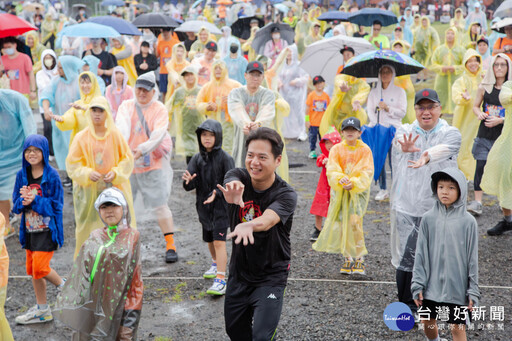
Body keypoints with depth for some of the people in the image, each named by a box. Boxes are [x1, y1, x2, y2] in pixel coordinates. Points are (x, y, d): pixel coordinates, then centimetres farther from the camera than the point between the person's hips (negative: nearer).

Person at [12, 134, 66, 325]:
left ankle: (63, 287, 17)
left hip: (48, 229, -6)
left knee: (40, 267, -13)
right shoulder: (22, 175, 4)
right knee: (32, 269, 11)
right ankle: (42, 311, 24)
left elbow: (56, 205, -11)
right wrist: (23, 200, -16)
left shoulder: (52, 176, -11)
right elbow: (16, 205, 6)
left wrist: (35, 200, -22)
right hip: (30, 229, 6)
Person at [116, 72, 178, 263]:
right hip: (127, 163, 3)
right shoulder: (126, 106, 5)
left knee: (159, 205, -7)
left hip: (153, 164, -3)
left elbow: (159, 134, -16)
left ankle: (170, 245, -1)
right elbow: (122, 126, -14)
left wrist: (142, 150, -32)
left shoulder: (160, 109, -2)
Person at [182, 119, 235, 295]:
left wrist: (217, 193, -29)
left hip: (221, 206, -5)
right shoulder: (197, 159, 2)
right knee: (209, 240, 21)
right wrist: (188, 181, -25)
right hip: (204, 206, 6)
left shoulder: (225, 158, -11)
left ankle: (221, 279, -14)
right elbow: (188, 186, -2)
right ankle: (216, 264, 48)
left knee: (219, 241, -13)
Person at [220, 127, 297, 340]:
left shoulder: (286, 194, -21)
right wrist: (234, 190, -60)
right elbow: (233, 182, -35)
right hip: (239, 272, 5)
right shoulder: (238, 177, -10)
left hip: (271, 277, -4)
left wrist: (248, 226, -64)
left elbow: (267, 220, -41)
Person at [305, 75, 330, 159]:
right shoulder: (311, 95, -4)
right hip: (313, 122, -2)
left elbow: (328, 108, 11)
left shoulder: (326, 95, 4)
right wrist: (307, 120, -5)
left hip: (323, 122, 2)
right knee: (312, 137, 5)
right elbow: (307, 108, -2)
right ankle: (312, 151, 17)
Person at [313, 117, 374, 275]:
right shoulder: (336, 149, 4)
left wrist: (353, 183, -24)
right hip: (340, 191, 3)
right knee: (341, 224, 3)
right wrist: (340, 179, -28)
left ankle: (359, 259, -10)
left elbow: (367, 173, -8)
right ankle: (348, 258, 16)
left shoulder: (365, 150, -1)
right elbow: (331, 170, -7)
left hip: (358, 191, -3)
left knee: (354, 222, -19)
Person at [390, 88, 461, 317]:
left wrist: (427, 157, -47)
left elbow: (444, 148, -24)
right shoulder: (405, 131, 5)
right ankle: (406, 306, 17)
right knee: (407, 258, 0)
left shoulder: (451, 133, 0)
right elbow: (399, 141, -20)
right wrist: (405, 148, -46)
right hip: (407, 206, 0)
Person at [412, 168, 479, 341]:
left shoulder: (468, 222, -8)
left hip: (457, 287, -2)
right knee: (428, 322, 14)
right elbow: (421, 253, 0)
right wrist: (418, 284, -2)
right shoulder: (428, 218, -4)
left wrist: (473, 291, -3)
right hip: (432, 285, 2)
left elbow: (472, 258, -4)